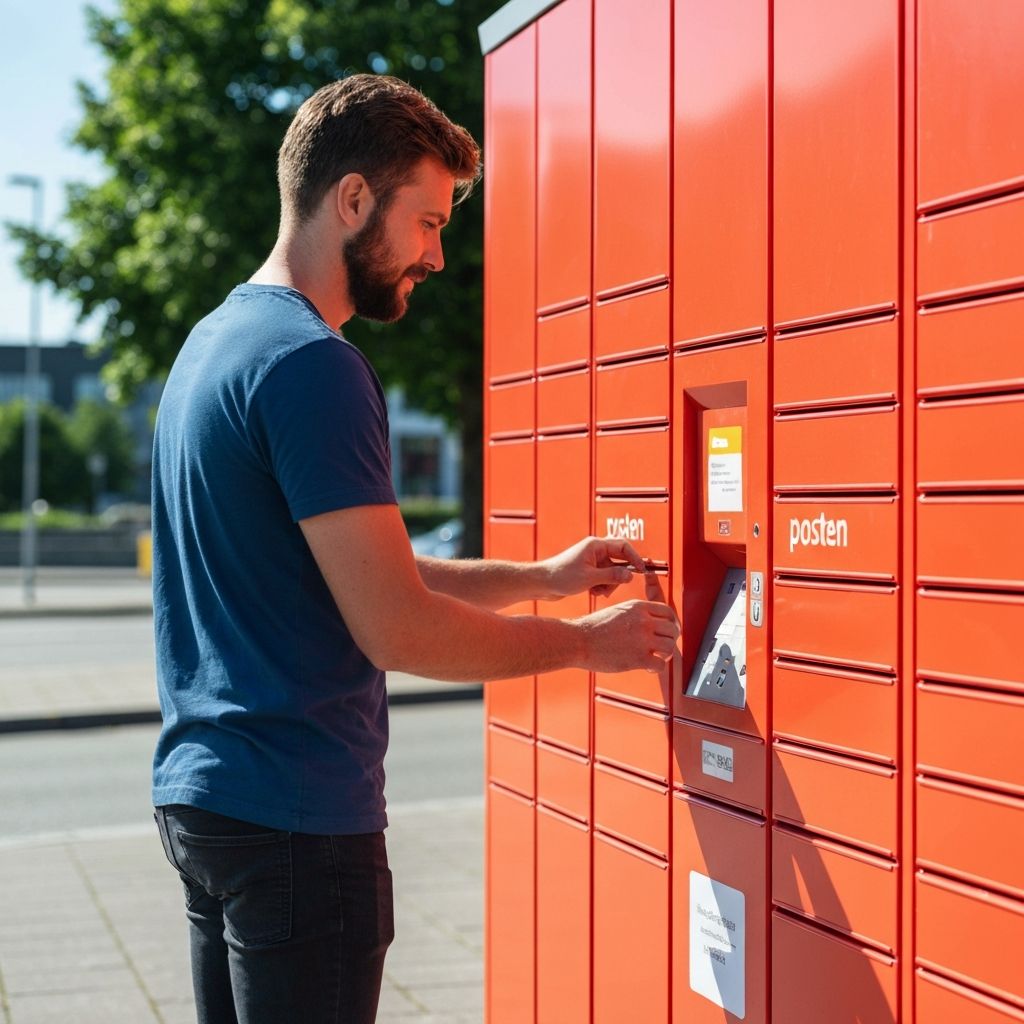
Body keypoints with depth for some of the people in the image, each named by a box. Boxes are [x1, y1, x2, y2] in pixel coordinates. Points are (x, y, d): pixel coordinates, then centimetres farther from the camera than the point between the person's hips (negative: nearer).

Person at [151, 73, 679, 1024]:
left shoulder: (214, 343, 14)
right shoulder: (312, 365, -17)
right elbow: (396, 632, -20)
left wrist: (541, 578, 15)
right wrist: (585, 642, -6)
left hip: (199, 794, 10)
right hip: (296, 817, -10)